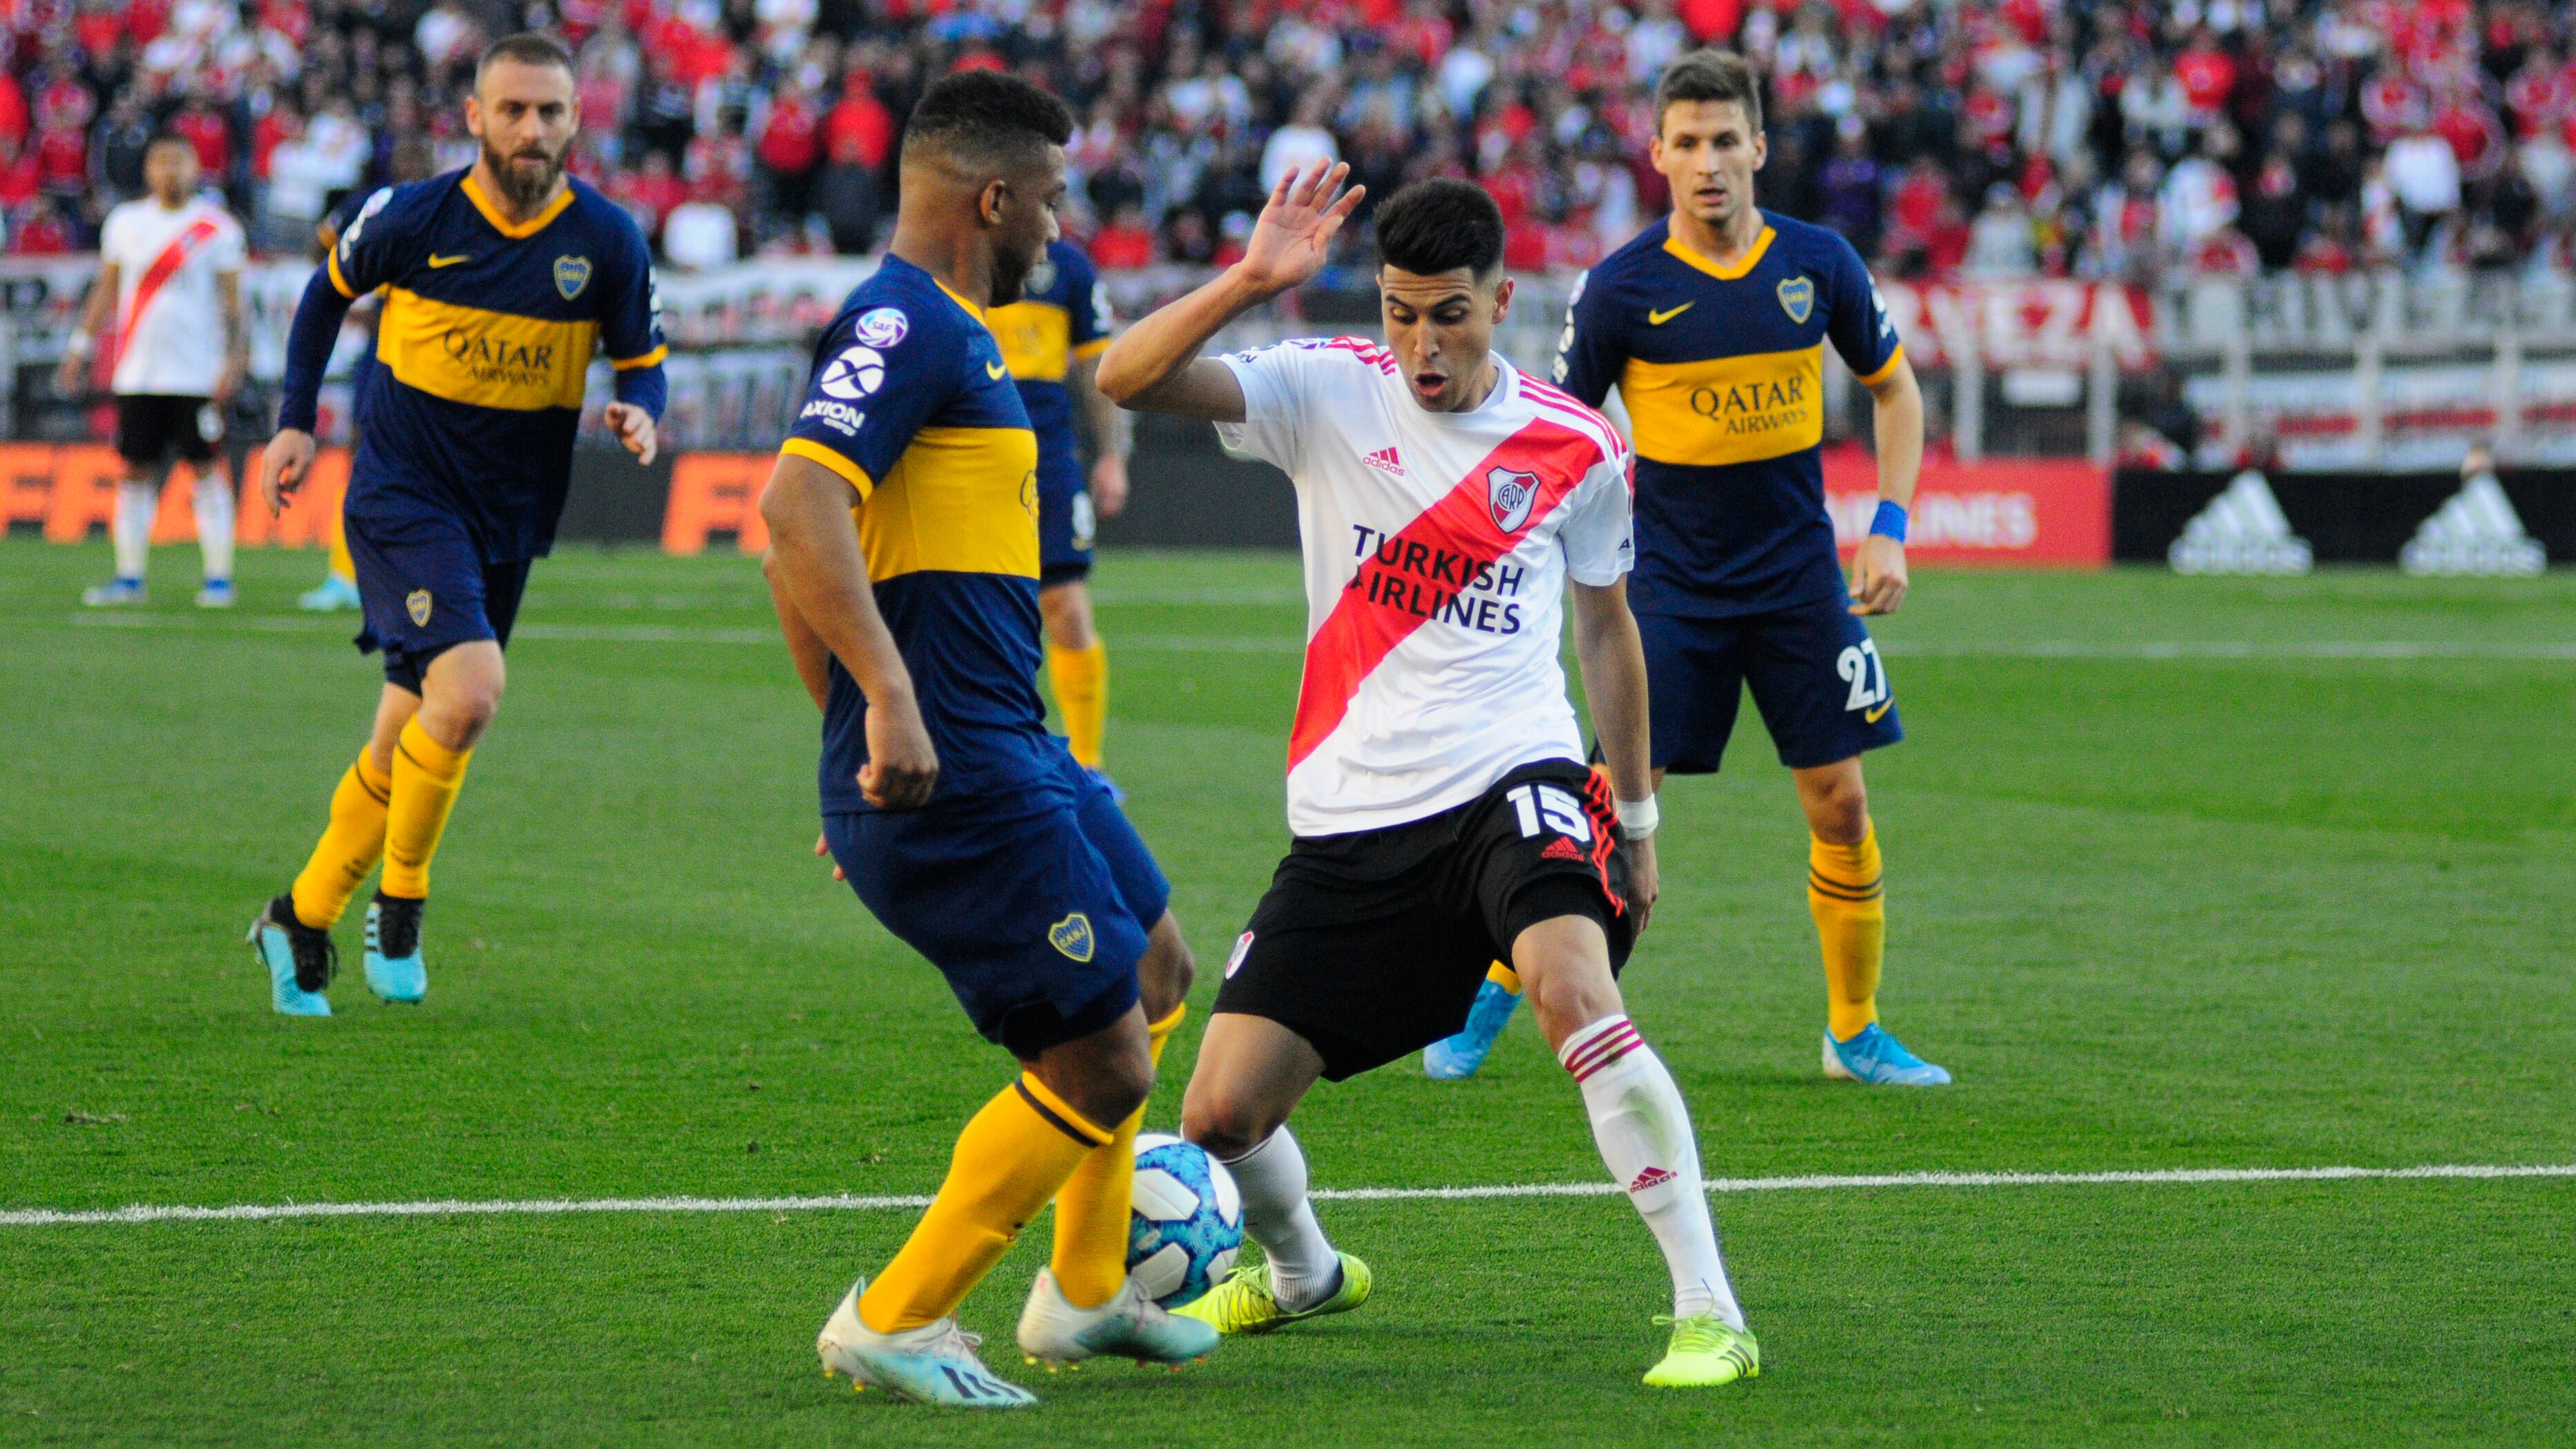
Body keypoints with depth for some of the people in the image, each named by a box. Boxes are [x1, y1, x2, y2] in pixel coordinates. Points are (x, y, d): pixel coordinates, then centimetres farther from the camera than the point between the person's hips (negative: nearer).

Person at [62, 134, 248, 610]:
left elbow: (233, 301, -1)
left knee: (208, 470, -3)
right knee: (136, 471, 4)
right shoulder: (125, 223, 10)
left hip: (198, 371, -4)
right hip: (138, 370, 4)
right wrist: (81, 347, 12)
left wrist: (234, 360, -11)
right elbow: (106, 290, 17)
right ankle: (129, 577, 9)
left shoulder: (216, 228, 0)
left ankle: (219, 578, 1)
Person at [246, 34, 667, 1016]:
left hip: (508, 519, 4)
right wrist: (295, 420, 7)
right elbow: (330, 290, 10)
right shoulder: (412, 218, -10)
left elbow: (642, 358, 6)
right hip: (402, 494, -4)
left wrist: (641, 416, -16)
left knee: (406, 741, 10)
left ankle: (302, 921, 28)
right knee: (469, 690, -24)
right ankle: (399, 900, -4)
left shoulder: (607, 242, -5)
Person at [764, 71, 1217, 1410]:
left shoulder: (940, 332, 18)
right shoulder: (906, 326, -14)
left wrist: (851, 733, 27)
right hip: (957, 777, -11)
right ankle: (894, 1322, 1)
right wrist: (890, 697, -34)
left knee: (1152, 974, 25)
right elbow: (797, 504, -28)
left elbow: (796, 554, 24)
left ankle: (1084, 1294, 34)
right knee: (1104, 1069, -8)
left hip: (1009, 753, 11)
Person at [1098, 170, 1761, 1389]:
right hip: (1349, 819, 2)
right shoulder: (1329, 394, 0)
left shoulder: (1575, 449, 2)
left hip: (1514, 781, -2)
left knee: (1574, 987, -33)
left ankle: (1708, 1310, -28)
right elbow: (1125, 380, -13)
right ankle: (1301, 1272, 35)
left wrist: (1636, 819, 21)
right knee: (1221, 1114, 0)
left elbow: (1605, 624, 18)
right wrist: (1249, 281, -28)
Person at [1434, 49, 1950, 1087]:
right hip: (1671, 589, -2)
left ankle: (1854, 1033, 15)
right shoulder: (1622, 287, -9)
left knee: (1840, 806, 0)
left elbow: (1893, 388, 12)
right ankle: (1494, 1000, 9)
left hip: (1801, 579, 2)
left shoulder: (1819, 263, -2)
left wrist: (1889, 529, 2)